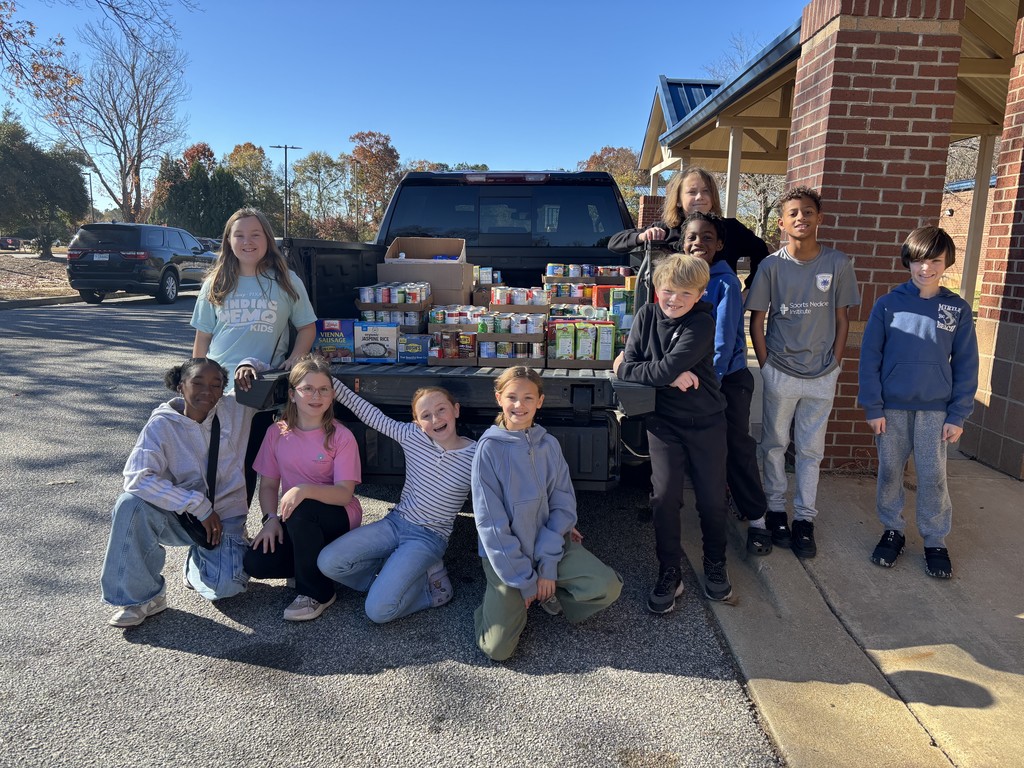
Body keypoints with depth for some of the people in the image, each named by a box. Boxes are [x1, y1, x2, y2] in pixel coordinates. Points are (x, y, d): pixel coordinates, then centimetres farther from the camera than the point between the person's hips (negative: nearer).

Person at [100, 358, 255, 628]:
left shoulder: (235, 409, -8)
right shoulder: (162, 424, -13)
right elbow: (137, 477, -24)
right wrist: (199, 506, -25)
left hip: (224, 517, 0)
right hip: (178, 515, 0)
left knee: (226, 585, -24)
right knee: (130, 504, -31)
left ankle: (197, 564, 16)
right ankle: (142, 596, -13)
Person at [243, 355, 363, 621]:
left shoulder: (341, 437, -11)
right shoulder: (277, 432, 1)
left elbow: (345, 493, -18)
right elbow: (268, 484, 5)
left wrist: (305, 489, -35)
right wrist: (271, 518, -13)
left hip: (337, 519, -4)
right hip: (292, 523, 4)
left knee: (301, 511, -36)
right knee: (255, 563, -20)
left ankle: (317, 593, -16)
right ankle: (314, 563, 9)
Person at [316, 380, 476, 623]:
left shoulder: (475, 456, -13)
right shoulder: (412, 435, -5)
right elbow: (369, 413, 2)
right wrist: (331, 382, -2)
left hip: (428, 538, -5)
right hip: (394, 523, 5)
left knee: (378, 610, -21)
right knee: (328, 562, -11)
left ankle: (425, 583, 7)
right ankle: (395, 578, 8)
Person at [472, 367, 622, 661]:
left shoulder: (549, 445, -2)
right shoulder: (489, 448, -13)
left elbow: (563, 505, -3)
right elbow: (490, 521, -14)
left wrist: (548, 565, -13)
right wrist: (523, 579, -14)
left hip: (550, 545, 3)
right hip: (505, 554, -3)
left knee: (608, 587, -19)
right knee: (498, 648, -14)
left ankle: (550, 596, 9)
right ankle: (509, 601, 17)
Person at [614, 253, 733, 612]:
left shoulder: (702, 323, -15)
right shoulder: (647, 315, -3)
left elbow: (667, 368, -27)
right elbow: (624, 368, -11)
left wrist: (632, 366, -15)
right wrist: (670, 377, -19)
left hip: (706, 421, -2)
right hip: (664, 421, 2)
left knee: (712, 498, 7)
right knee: (665, 497, -1)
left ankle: (715, 565, 30)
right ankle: (669, 573, 15)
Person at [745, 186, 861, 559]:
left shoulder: (837, 263, -3)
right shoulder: (771, 266, -5)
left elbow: (841, 319, 3)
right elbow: (756, 321, 0)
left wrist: (833, 365, -1)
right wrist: (767, 365, -4)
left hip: (821, 376, 1)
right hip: (780, 373, 0)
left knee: (811, 449, 10)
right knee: (774, 444, 11)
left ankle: (805, 518, 21)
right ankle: (775, 509, 26)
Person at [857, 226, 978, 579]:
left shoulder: (958, 309, 0)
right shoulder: (888, 304, -3)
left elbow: (965, 366, 2)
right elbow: (870, 357, -3)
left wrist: (958, 415, -2)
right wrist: (872, 407, -6)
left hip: (935, 410, 0)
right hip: (892, 407, 0)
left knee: (933, 476, 4)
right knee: (889, 471, 9)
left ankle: (935, 541, 21)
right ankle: (892, 530, 26)